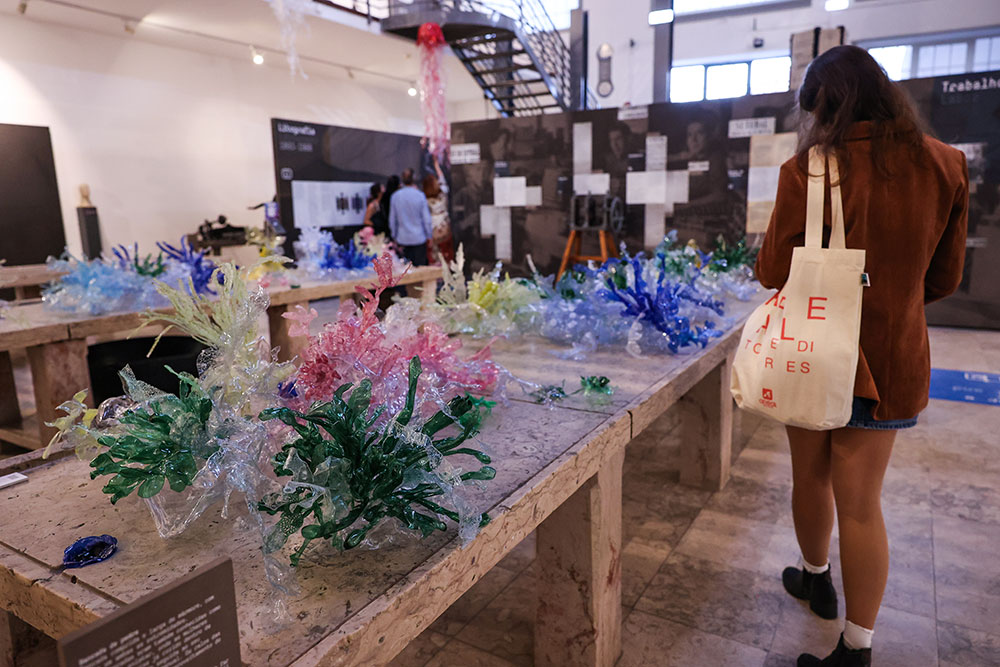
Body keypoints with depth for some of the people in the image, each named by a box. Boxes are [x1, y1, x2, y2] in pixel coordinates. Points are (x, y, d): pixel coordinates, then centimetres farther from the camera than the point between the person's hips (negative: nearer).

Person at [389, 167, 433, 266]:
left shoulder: (395, 196, -3)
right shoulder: (420, 195, -10)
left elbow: (392, 220, 5)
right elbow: (426, 218, -6)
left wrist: (394, 236, 18)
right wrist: (429, 236, 7)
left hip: (402, 239, 2)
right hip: (419, 238, -2)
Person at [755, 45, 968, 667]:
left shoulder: (807, 171, -13)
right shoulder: (944, 166, -2)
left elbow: (773, 272, -6)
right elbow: (944, 277, 7)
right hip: (892, 359, 3)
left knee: (811, 478, 19)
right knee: (861, 502, 9)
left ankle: (816, 576, 42)